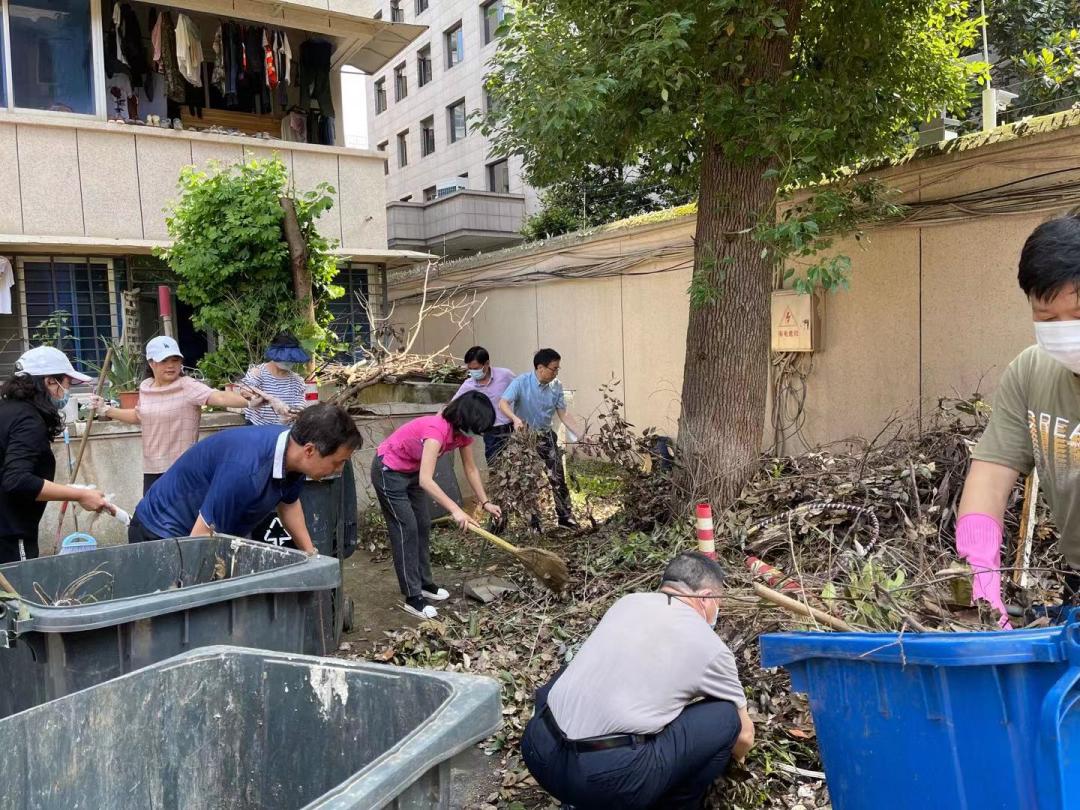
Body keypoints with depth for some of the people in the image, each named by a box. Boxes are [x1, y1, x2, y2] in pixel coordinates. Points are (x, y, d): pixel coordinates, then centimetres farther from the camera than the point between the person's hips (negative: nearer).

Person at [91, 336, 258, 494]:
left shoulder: (188, 387, -16)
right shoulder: (145, 387, 5)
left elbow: (220, 397, -33)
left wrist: (247, 400, -50)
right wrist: (106, 409, 19)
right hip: (152, 468, 6)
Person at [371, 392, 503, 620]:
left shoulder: (462, 431, -12)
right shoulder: (437, 430, -38)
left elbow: (470, 469, 1)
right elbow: (426, 480, -45)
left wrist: (485, 502, -3)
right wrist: (456, 510, -48)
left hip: (412, 471, 9)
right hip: (389, 471, -9)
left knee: (422, 526, 12)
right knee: (406, 530, -7)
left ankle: (424, 583, 25)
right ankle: (412, 598, -1)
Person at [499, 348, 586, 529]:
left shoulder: (556, 386, -6)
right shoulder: (521, 382, -18)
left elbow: (563, 414, -2)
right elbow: (503, 403, -30)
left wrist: (581, 433, -12)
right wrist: (515, 418, -50)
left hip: (545, 435, 3)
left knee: (557, 477, 2)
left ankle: (566, 517, 15)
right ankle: (534, 523, 15)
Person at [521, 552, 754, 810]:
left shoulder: (628, 602, 17)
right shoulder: (711, 647, 5)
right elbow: (744, 736, 21)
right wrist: (732, 755, 45)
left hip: (539, 752, 5)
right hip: (607, 778, -5)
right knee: (724, 718, 7)